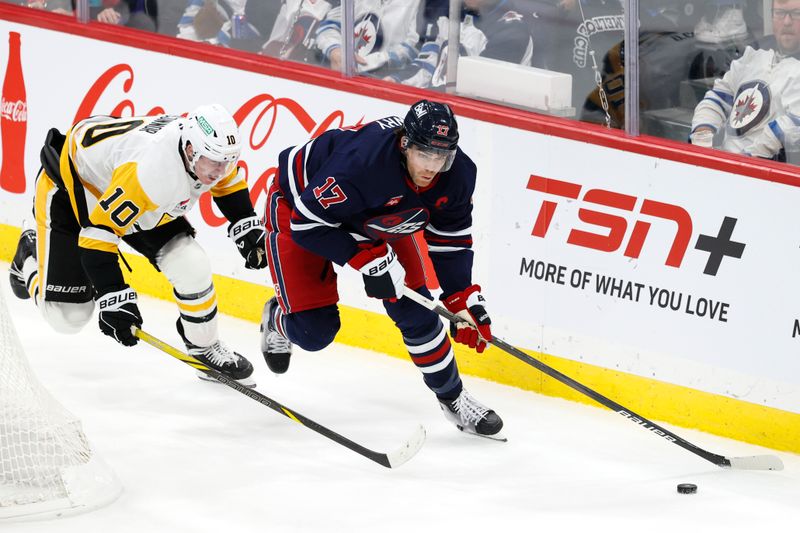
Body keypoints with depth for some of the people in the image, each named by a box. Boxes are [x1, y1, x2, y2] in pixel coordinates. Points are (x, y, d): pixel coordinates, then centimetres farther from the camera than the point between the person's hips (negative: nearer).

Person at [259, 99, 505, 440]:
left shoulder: (457, 174, -23)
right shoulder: (362, 162, -43)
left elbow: (451, 240, -6)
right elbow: (308, 223, -34)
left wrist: (464, 300, -12)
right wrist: (367, 260, -34)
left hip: (376, 219, 5)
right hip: (298, 204, -5)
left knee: (416, 312, -1)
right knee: (314, 330, -7)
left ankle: (453, 398, 18)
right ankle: (279, 319, 29)